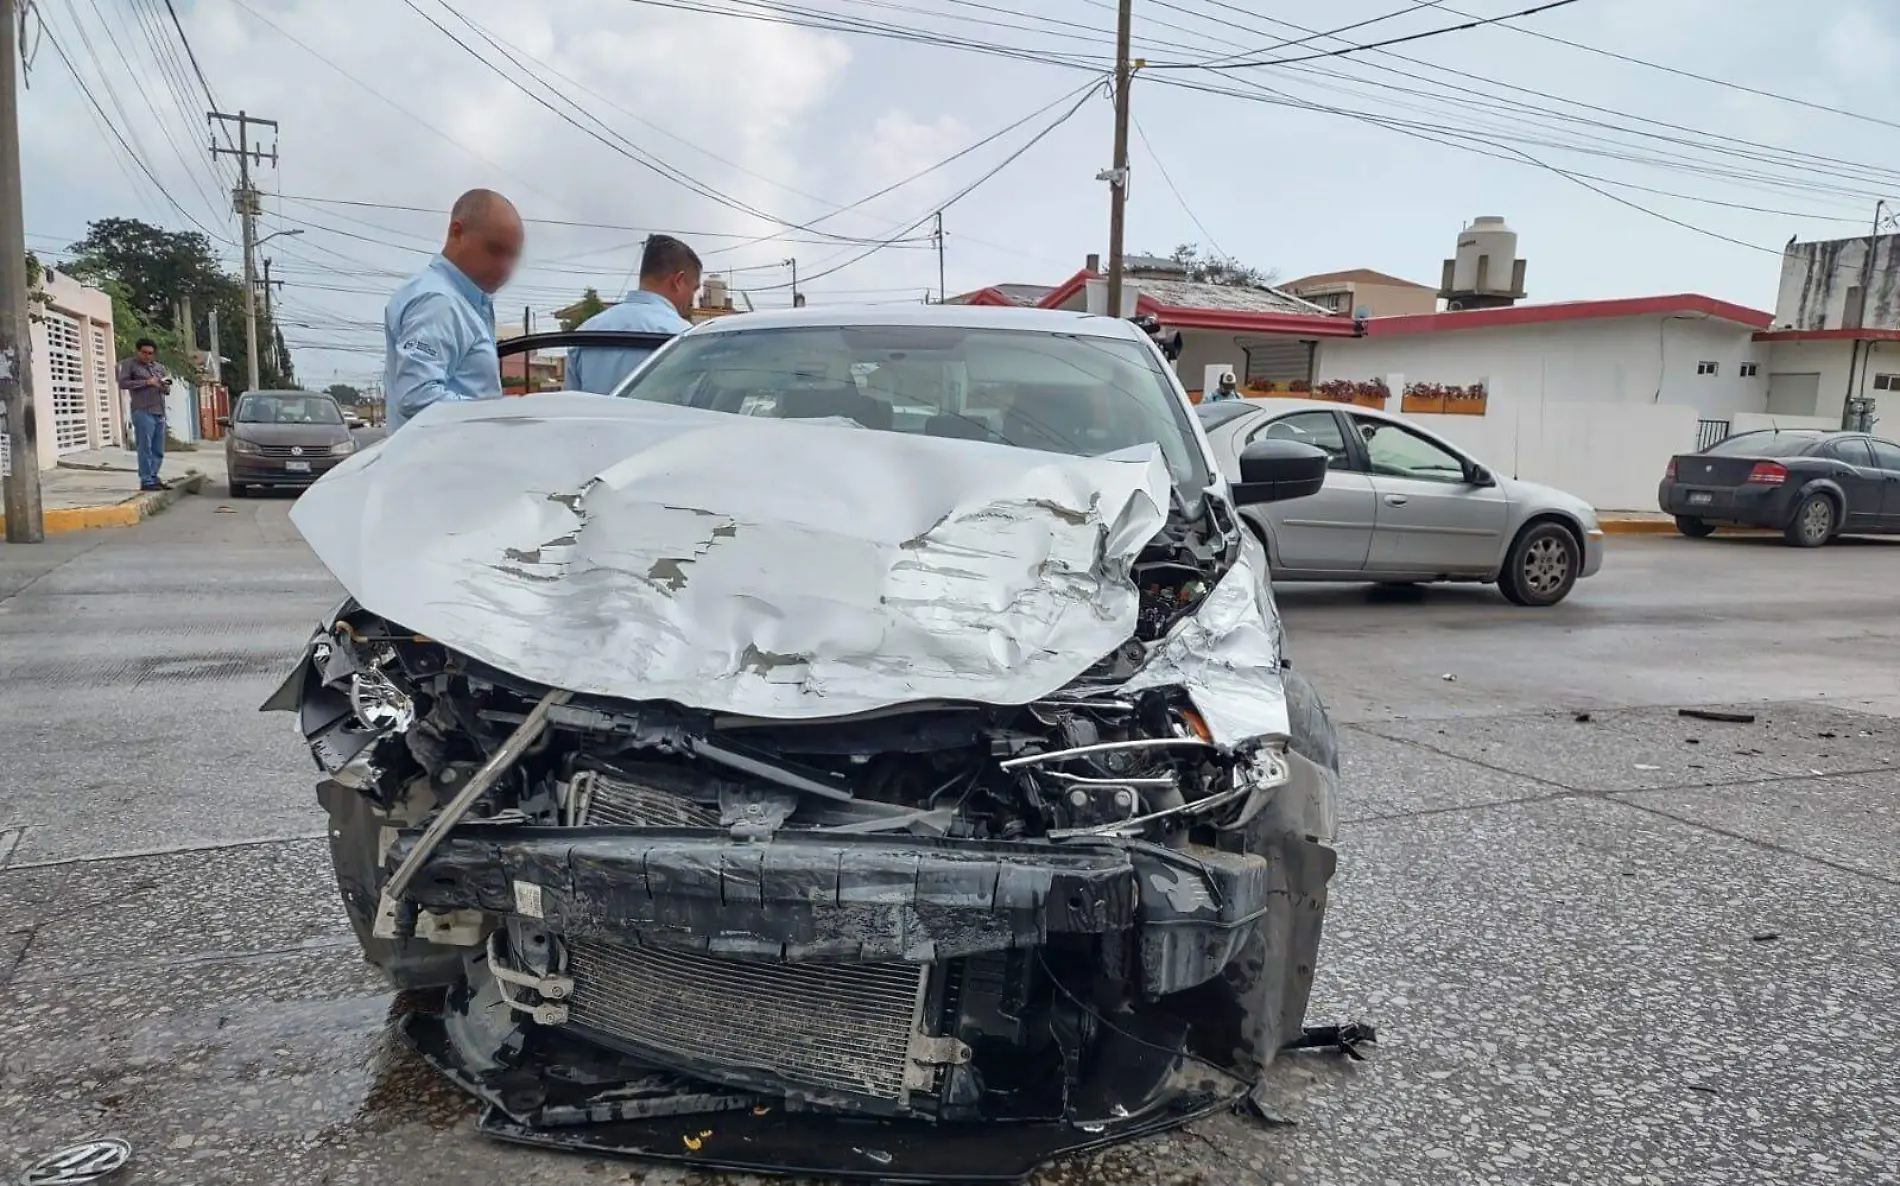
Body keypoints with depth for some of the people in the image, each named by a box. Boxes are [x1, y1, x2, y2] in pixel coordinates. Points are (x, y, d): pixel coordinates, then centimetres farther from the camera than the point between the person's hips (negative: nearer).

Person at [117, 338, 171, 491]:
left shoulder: (159, 367, 22)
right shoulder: (129, 364, 6)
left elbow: (167, 389, 24)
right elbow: (123, 383, -6)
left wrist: (164, 385, 1)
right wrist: (146, 382, -12)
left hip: (160, 413, 6)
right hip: (143, 412, -6)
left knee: (158, 450, 5)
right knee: (145, 448, -8)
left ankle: (154, 478, 12)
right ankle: (146, 481, -7)